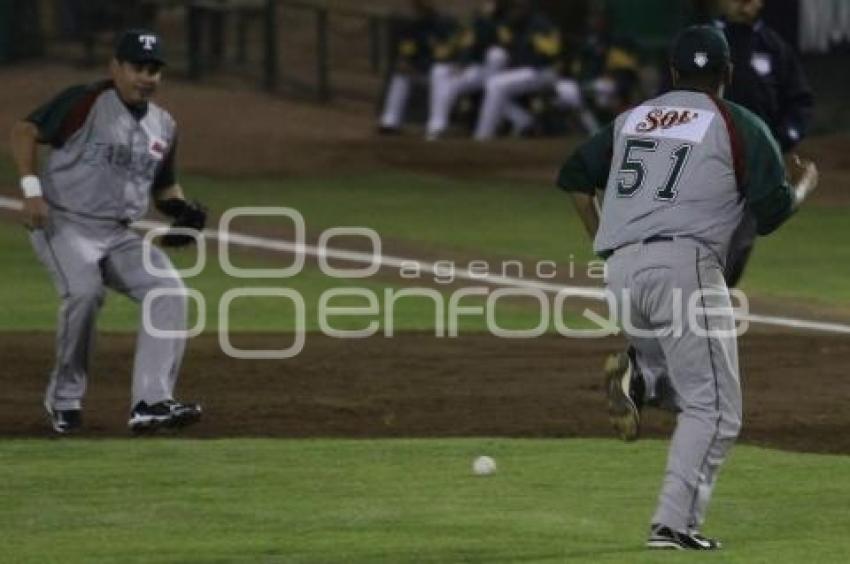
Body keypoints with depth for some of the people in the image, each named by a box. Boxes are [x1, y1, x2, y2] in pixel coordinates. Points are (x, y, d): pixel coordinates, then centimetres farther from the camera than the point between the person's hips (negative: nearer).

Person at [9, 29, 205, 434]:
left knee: (169, 291, -14)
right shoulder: (85, 103, -8)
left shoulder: (164, 126, 12)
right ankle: (64, 397, -10)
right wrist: (32, 190, -21)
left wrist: (179, 207, 2)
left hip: (118, 235, 7)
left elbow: (163, 186, 25)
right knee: (84, 291, -31)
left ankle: (151, 402, -19)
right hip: (63, 223, -6)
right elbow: (25, 131, -10)